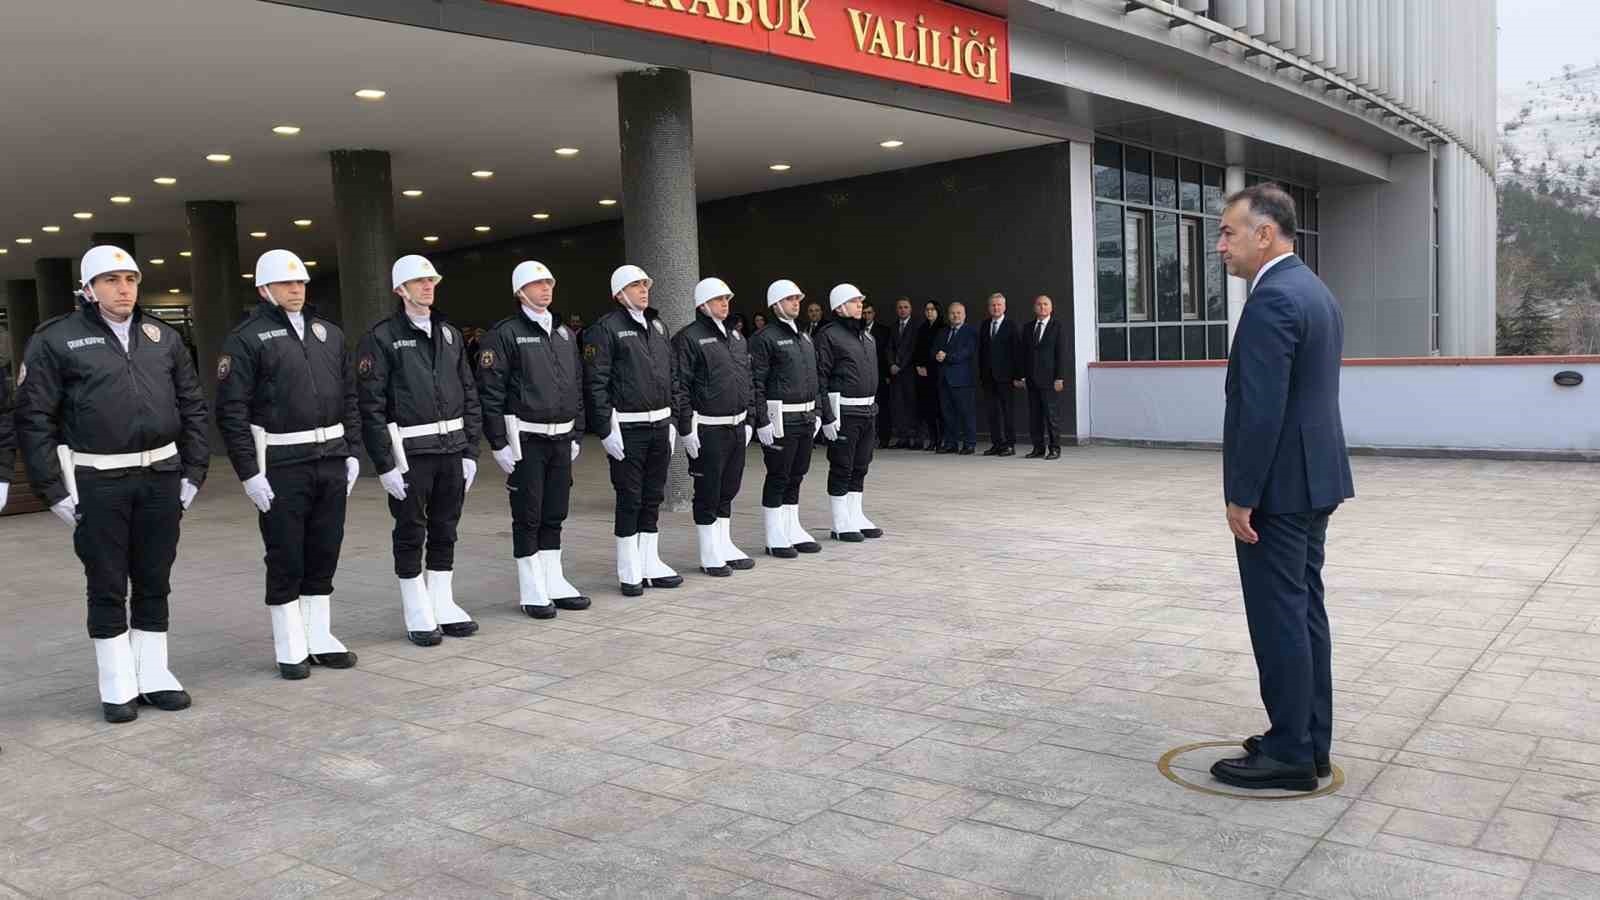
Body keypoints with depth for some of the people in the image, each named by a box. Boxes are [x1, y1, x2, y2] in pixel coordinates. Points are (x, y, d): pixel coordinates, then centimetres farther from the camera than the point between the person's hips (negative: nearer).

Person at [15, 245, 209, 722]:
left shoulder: (163, 336, 10)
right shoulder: (56, 339, -3)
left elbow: (192, 407, 12)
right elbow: (33, 418, -5)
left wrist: (193, 473, 6)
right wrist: (55, 491, -9)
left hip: (161, 478, 4)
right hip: (96, 485, -3)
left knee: (154, 584, 11)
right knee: (107, 588, 5)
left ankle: (154, 676, 23)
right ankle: (118, 687, 15)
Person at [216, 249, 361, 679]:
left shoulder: (329, 333, 13)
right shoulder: (246, 338, -6)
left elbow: (349, 397, 16)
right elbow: (231, 411, -10)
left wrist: (352, 452, 9)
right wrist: (249, 473, -14)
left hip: (331, 462, 5)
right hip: (281, 468, -5)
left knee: (324, 554, 12)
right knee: (286, 559, 3)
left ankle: (320, 638, 23)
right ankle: (290, 649, 14)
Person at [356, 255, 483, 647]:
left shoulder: (450, 334, 12)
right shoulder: (381, 338, -6)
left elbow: (469, 396, 12)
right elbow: (370, 405, -10)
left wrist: (470, 451, 7)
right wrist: (384, 464, -14)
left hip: (452, 450, 5)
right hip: (410, 453, -5)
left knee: (444, 531, 12)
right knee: (411, 534, 5)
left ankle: (444, 606, 24)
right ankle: (418, 616, 15)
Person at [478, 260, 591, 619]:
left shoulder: (565, 333, 14)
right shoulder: (505, 334, -8)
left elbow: (577, 387, 19)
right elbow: (490, 392, -11)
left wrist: (576, 434, 15)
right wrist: (498, 443, -13)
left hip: (560, 438, 6)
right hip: (525, 439, -6)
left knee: (555, 515, 12)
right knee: (528, 516, 1)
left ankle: (554, 583, 22)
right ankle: (532, 592, 9)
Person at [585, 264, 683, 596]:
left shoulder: (657, 326, 14)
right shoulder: (606, 328, -8)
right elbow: (595, 383, -12)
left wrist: (672, 420, 14)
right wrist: (606, 430, -16)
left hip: (659, 425, 7)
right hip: (628, 428, -6)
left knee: (653, 497, 12)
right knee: (630, 500, 0)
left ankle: (650, 564, 22)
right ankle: (630, 572, 11)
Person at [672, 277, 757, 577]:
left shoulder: (736, 335, 15)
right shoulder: (689, 337, -10)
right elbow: (679, 386, -14)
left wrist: (748, 418, 16)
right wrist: (686, 428, -17)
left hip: (736, 426, 7)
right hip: (708, 429, -7)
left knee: (728, 490, 15)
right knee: (708, 493, 1)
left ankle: (725, 547, 26)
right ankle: (710, 556, 11)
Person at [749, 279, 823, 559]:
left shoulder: (804, 337, 17)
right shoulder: (764, 338, -9)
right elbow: (755, 383, -14)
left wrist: (816, 411, 17)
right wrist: (762, 421, -18)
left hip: (805, 417, 8)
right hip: (781, 418, -8)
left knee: (796, 476, 14)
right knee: (778, 478, -1)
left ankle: (793, 531, 23)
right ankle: (775, 539, 7)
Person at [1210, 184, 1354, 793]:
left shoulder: (1272, 299, -19)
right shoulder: (1316, 291, 14)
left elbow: (1262, 410, -23)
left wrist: (1241, 497, -19)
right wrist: (1310, 483, 22)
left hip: (1279, 488, -10)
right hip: (1315, 479, 10)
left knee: (1279, 618, -3)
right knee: (1305, 610, 14)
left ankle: (1290, 755, 6)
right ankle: (1311, 742, 23)